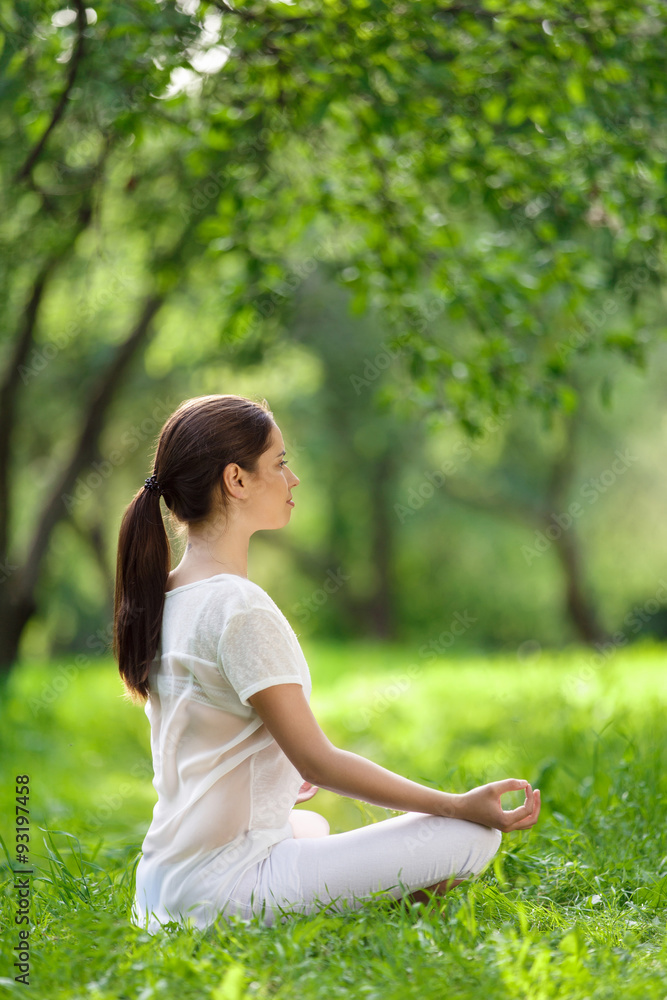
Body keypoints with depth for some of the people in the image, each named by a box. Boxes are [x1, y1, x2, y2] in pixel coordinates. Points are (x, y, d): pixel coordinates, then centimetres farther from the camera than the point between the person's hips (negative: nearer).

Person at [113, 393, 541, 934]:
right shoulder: (239, 607, -19)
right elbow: (317, 760, -18)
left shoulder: (160, 596, 8)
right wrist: (459, 805, -15)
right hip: (221, 890, -10)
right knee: (474, 836, -12)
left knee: (309, 823, 43)